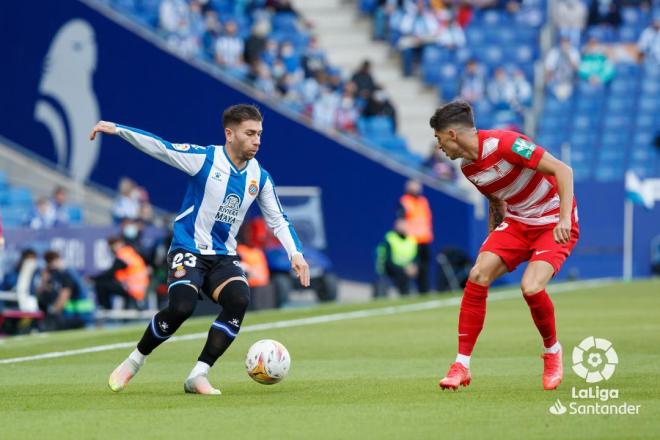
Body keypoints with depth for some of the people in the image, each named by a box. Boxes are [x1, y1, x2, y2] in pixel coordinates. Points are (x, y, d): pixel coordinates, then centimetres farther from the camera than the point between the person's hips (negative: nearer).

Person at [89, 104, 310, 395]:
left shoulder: (260, 178, 5)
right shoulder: (204, 159, -9)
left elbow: (277, 220, 13)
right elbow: (159, 147, -12)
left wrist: (296, 253, -1)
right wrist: (116, 129, -21)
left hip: (223, 256, 4)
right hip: (188, 250, -4)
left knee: (239, 299, -28)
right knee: (181, 307, -29)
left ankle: (198, 376, -19)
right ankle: (134, 361, -1)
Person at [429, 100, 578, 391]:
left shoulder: (505, 143, -24)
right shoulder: (468, 167, 3)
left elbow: (562, 170, -24)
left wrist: (565, 219, -32)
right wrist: (492, 243, 17)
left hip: (555, 224, -7)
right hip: (517, 222, 7)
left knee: (531, 288, -26)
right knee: (478, 274, -14)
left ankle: (552, 351, 5)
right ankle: (461, 366, -9)